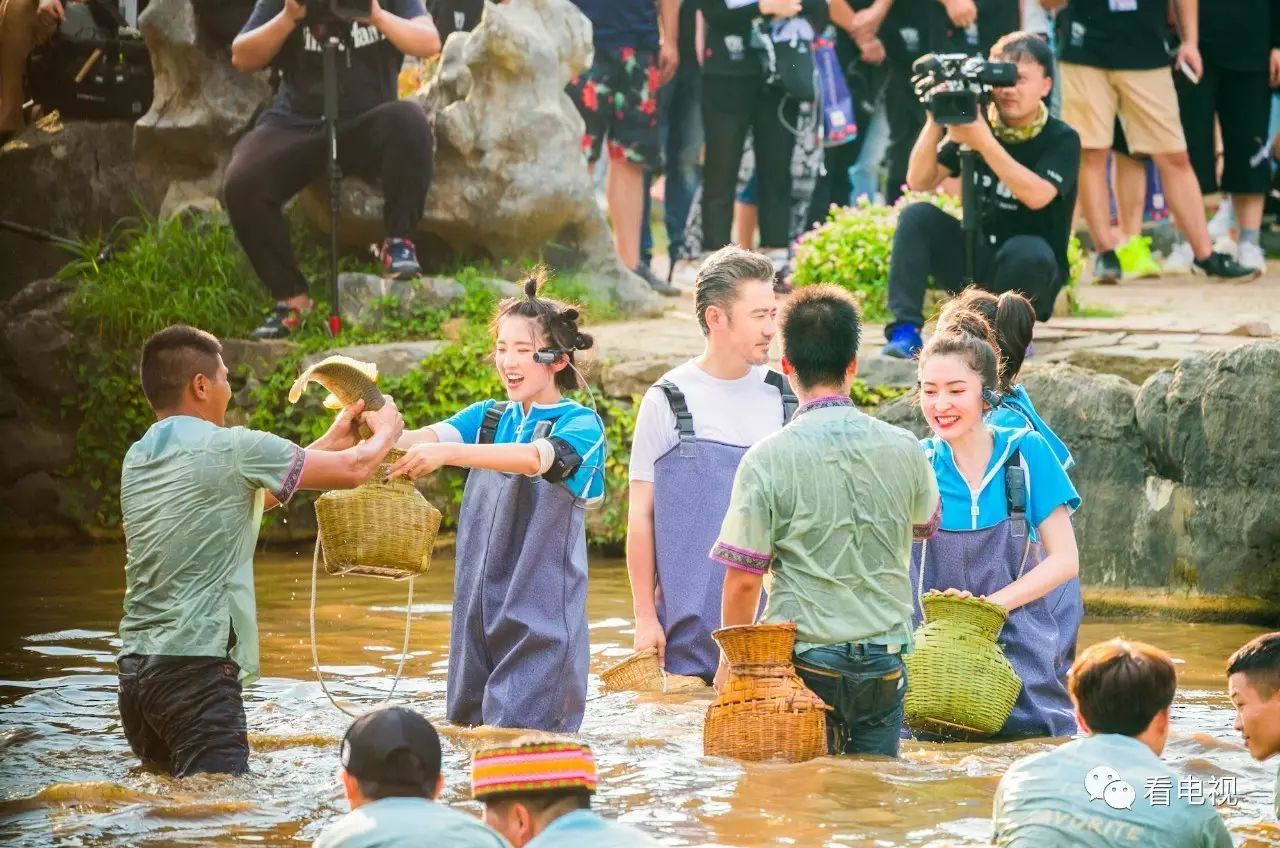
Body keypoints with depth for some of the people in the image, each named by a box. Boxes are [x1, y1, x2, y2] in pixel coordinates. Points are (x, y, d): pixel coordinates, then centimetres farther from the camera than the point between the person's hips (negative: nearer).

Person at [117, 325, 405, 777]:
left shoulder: (138, 459, 15)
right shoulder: (231, 448, -9)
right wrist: (386, 430, 22)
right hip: (196, 665, -8)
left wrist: (330, 442, 34)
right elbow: (352, 470, 0)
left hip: (135, 666, 8)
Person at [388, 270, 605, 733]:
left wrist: (447, 453, -38)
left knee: (522, 737, -12)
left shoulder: (580, 424, -4)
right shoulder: (487, 417, 13)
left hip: (541, 614, -6)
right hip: (478, 604, 6)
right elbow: (425, 438, -5)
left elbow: (535, 458, -24)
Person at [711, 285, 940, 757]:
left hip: (805, 660, -3)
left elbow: (743, 579, -9)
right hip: (884, 660, 3)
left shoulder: (768, 459, -11)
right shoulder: (904, 450, 0)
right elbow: (925, 523, 22)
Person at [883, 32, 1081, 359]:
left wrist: (983, 141, -34)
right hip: (976, 260, 4)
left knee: (1028, 252, -37)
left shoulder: (1061, 140, -11)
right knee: (916, 216, -18)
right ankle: (904, 329, -26)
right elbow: (920, 181, -7)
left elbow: (1037, 195, -30)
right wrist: (935, 122, -21)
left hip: (1029, 274, -4)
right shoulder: (976, 124, 1)